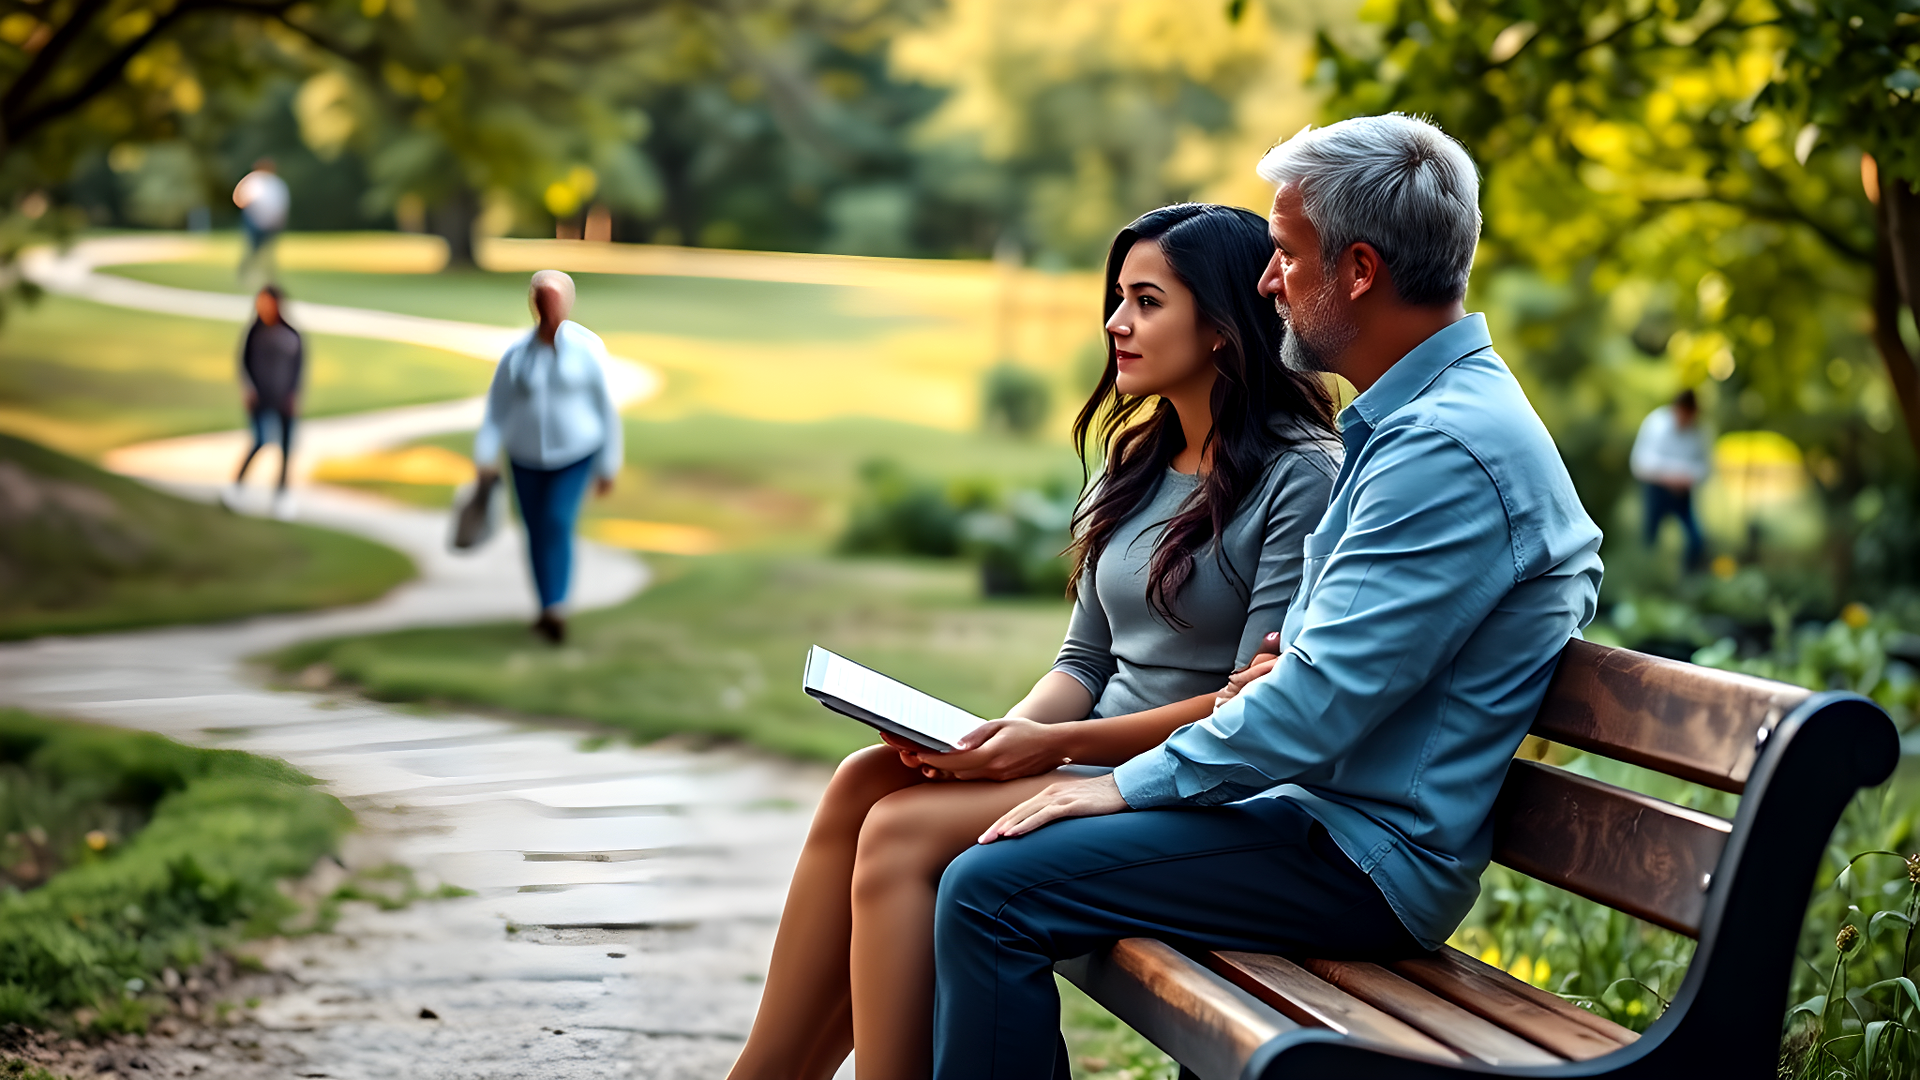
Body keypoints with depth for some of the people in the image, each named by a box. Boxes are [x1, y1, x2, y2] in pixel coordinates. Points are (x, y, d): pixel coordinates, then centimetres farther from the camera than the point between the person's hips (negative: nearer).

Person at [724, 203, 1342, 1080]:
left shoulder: (1302, 478, -10)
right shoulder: (1135, 464, 16)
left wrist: (1057, 745, -18)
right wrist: (1011, 729, -6)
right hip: (1101, 764, 8)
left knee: (904, 831, -22)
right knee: (863, 783, -14)